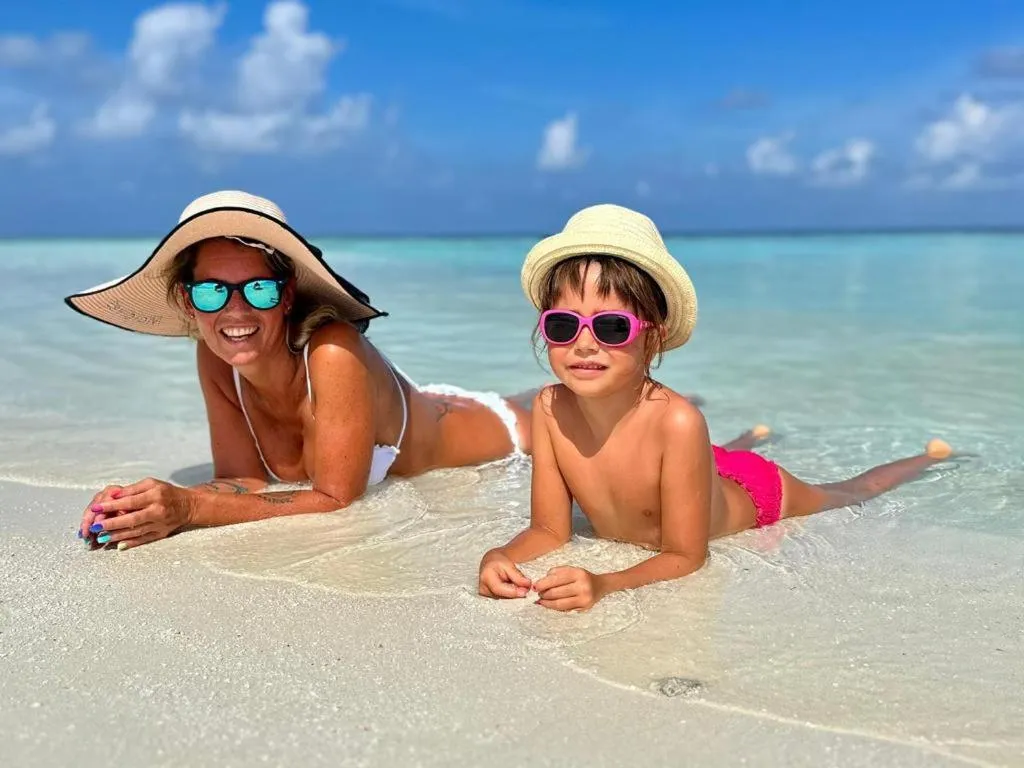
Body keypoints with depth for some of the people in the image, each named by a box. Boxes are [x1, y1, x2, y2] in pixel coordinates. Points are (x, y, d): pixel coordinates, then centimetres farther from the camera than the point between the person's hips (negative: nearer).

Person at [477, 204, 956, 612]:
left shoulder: (676, 423, -43)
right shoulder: (551, 410, -29)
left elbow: (685, 558, -35)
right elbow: (549, 531, -21)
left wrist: (605, 585, -53)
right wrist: (500, 558, -42)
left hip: (755, 499, -3)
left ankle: (931, 457, 54)